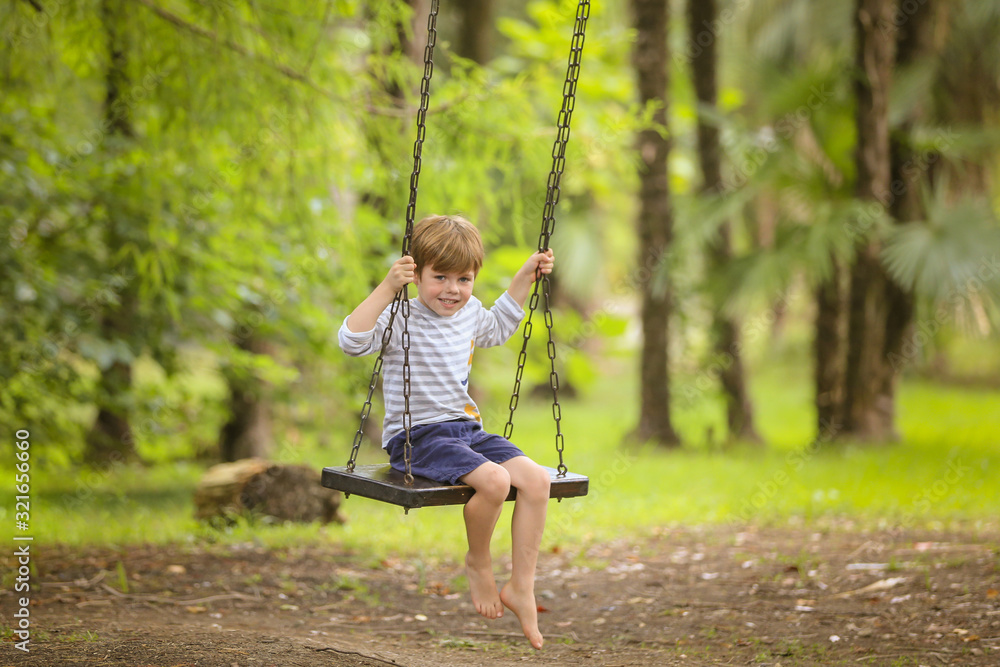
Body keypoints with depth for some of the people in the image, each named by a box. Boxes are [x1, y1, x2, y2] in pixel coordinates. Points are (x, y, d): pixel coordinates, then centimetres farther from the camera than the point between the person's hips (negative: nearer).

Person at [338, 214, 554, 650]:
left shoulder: (469, 312, 11)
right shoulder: (401, 319, -11)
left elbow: (497, 327, 36)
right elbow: (352, 340, -29)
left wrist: (525, 277, 28)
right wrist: (387, 288, -34)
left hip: (467, 429, 7)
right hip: (416, 438, -7)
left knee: (536, 478, -15)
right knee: (493, 480, -31)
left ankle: (521, 587, -5)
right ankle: (478, 563, -1)